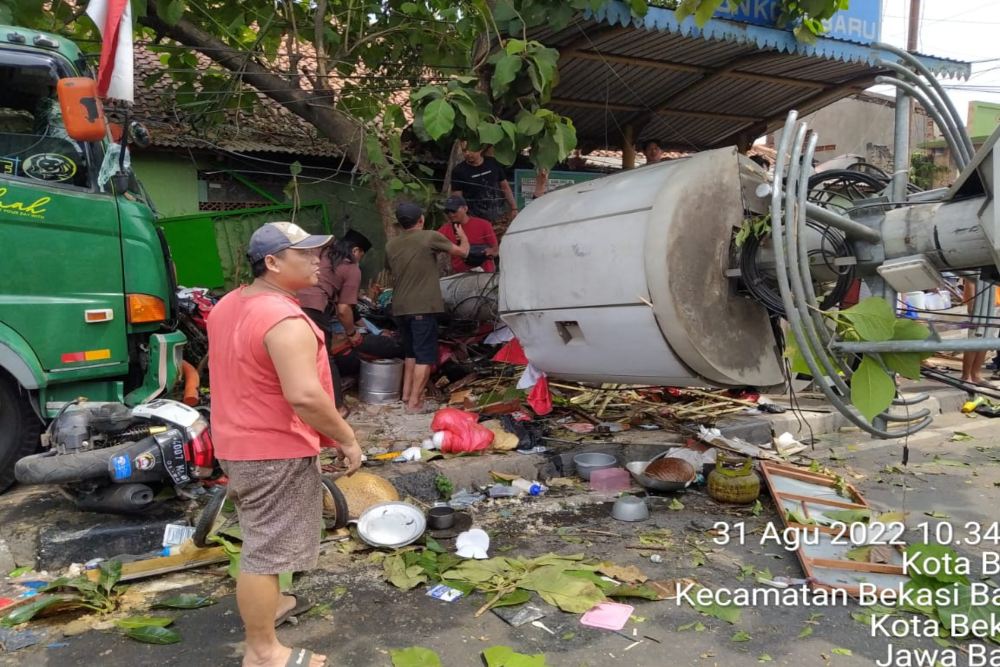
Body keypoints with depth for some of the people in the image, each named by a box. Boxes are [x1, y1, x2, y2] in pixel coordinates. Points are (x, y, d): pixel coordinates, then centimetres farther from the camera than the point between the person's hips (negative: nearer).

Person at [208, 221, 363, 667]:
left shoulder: (227, 306, 7)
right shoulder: (284, 320, -25)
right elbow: (305, 396, -31)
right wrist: (347, 439, -19)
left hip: (238, 443, 10)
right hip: (277, 452, -10)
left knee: (260, 538, 26)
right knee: (267, 548, 1)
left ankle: (264, 607, 44)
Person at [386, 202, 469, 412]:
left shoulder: (391, 245, 9)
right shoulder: (430, 237, -7)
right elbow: (462, 252, 4)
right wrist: (463, 236, 24)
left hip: (400, 308, 6)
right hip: (423, 307, -6)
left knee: (410, 351, 21)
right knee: (424, 355, -2)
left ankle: (406, 394, 25)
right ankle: (414, 402, -5)